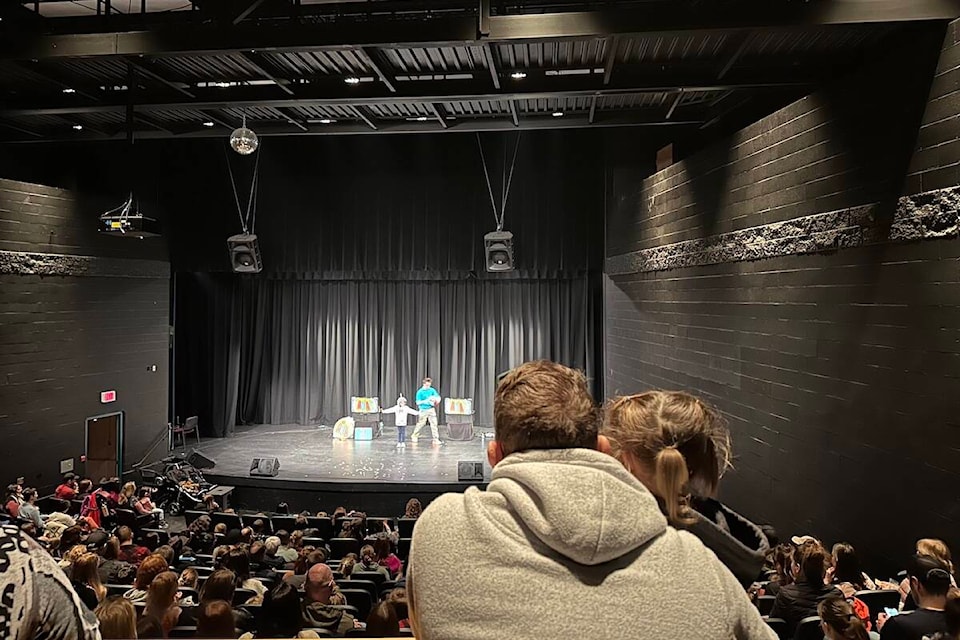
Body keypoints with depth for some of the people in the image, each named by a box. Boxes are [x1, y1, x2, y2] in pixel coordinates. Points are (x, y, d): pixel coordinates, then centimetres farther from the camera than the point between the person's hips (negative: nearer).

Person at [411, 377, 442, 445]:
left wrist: (436, 400, -21)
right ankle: (414, 436, 30)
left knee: (434, 424, -2)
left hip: (431, 409, 3)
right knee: (420, 424, 8)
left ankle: (436, 439, 1)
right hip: (423, 410, -3)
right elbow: (418, 402, -10)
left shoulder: (432, 390, 2)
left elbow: (438, 397, 2)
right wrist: (426, 401, -23)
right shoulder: (420, 392, -9)